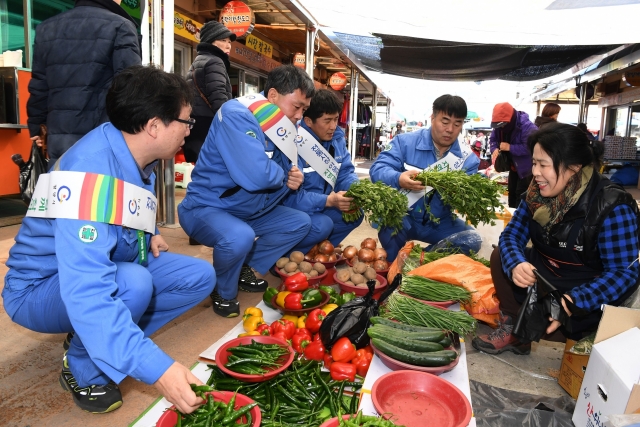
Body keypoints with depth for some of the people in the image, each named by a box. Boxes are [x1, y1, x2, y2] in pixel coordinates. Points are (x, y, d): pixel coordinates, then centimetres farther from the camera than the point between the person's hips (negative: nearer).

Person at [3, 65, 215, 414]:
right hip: (44, 287, -7)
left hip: (112, 267, 8)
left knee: (200, 276, -4)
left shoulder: (137, 155, -6)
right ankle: (83, 370, -7)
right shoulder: (90, 172, -34)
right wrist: (157, 368, -47)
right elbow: (86, 291, -43)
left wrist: (148, 236, -2)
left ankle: (107, 341, 2)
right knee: (134, 283, -36)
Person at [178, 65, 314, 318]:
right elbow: (256, 175, -39)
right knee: (240, 237, -37)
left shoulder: (280, 126, 2)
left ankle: (245, 268, 12)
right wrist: (284, 175, -16)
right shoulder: (237, 116, -25)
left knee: (301, 223, 8)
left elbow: (286, 171, 12)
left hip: (249, 210, 9)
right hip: (206, 208, -8)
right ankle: (223, 291, -5)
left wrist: (295, 179, -14)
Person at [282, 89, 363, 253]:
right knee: (322, 225, -30)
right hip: (289, 211, -8)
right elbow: (289, 194, -30)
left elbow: (345, 173, 0)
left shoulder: (336, 137, -1)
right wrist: (328, 201, -37)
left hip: (321, 206, 8)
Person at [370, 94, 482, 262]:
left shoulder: (468, 159, 0)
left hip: (439, 222, 4)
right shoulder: (405, 142, -7)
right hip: (403, 216, -3)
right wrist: (398, 179, -39)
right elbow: (377, 169, -16)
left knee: (473, 239, -19)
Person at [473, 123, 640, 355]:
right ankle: (512, 327, -6)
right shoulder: (538, 193, -7)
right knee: (500, 257, -10)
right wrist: (516, 265, -29)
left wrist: (574, 301, -39)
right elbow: (511, 235, -5)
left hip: (588, 295, -5)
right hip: (543, 275, 6)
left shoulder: (612, 208, -24)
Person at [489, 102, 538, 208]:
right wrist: (495, 149, -17)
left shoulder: (527, 127, -29)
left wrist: (510, 147, -32)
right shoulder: (499, 127, -6)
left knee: (521, 194, -7)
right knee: (511, 191, 20)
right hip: (514, 166, 8)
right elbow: (493, 139, 5)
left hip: (526, 168, -8)